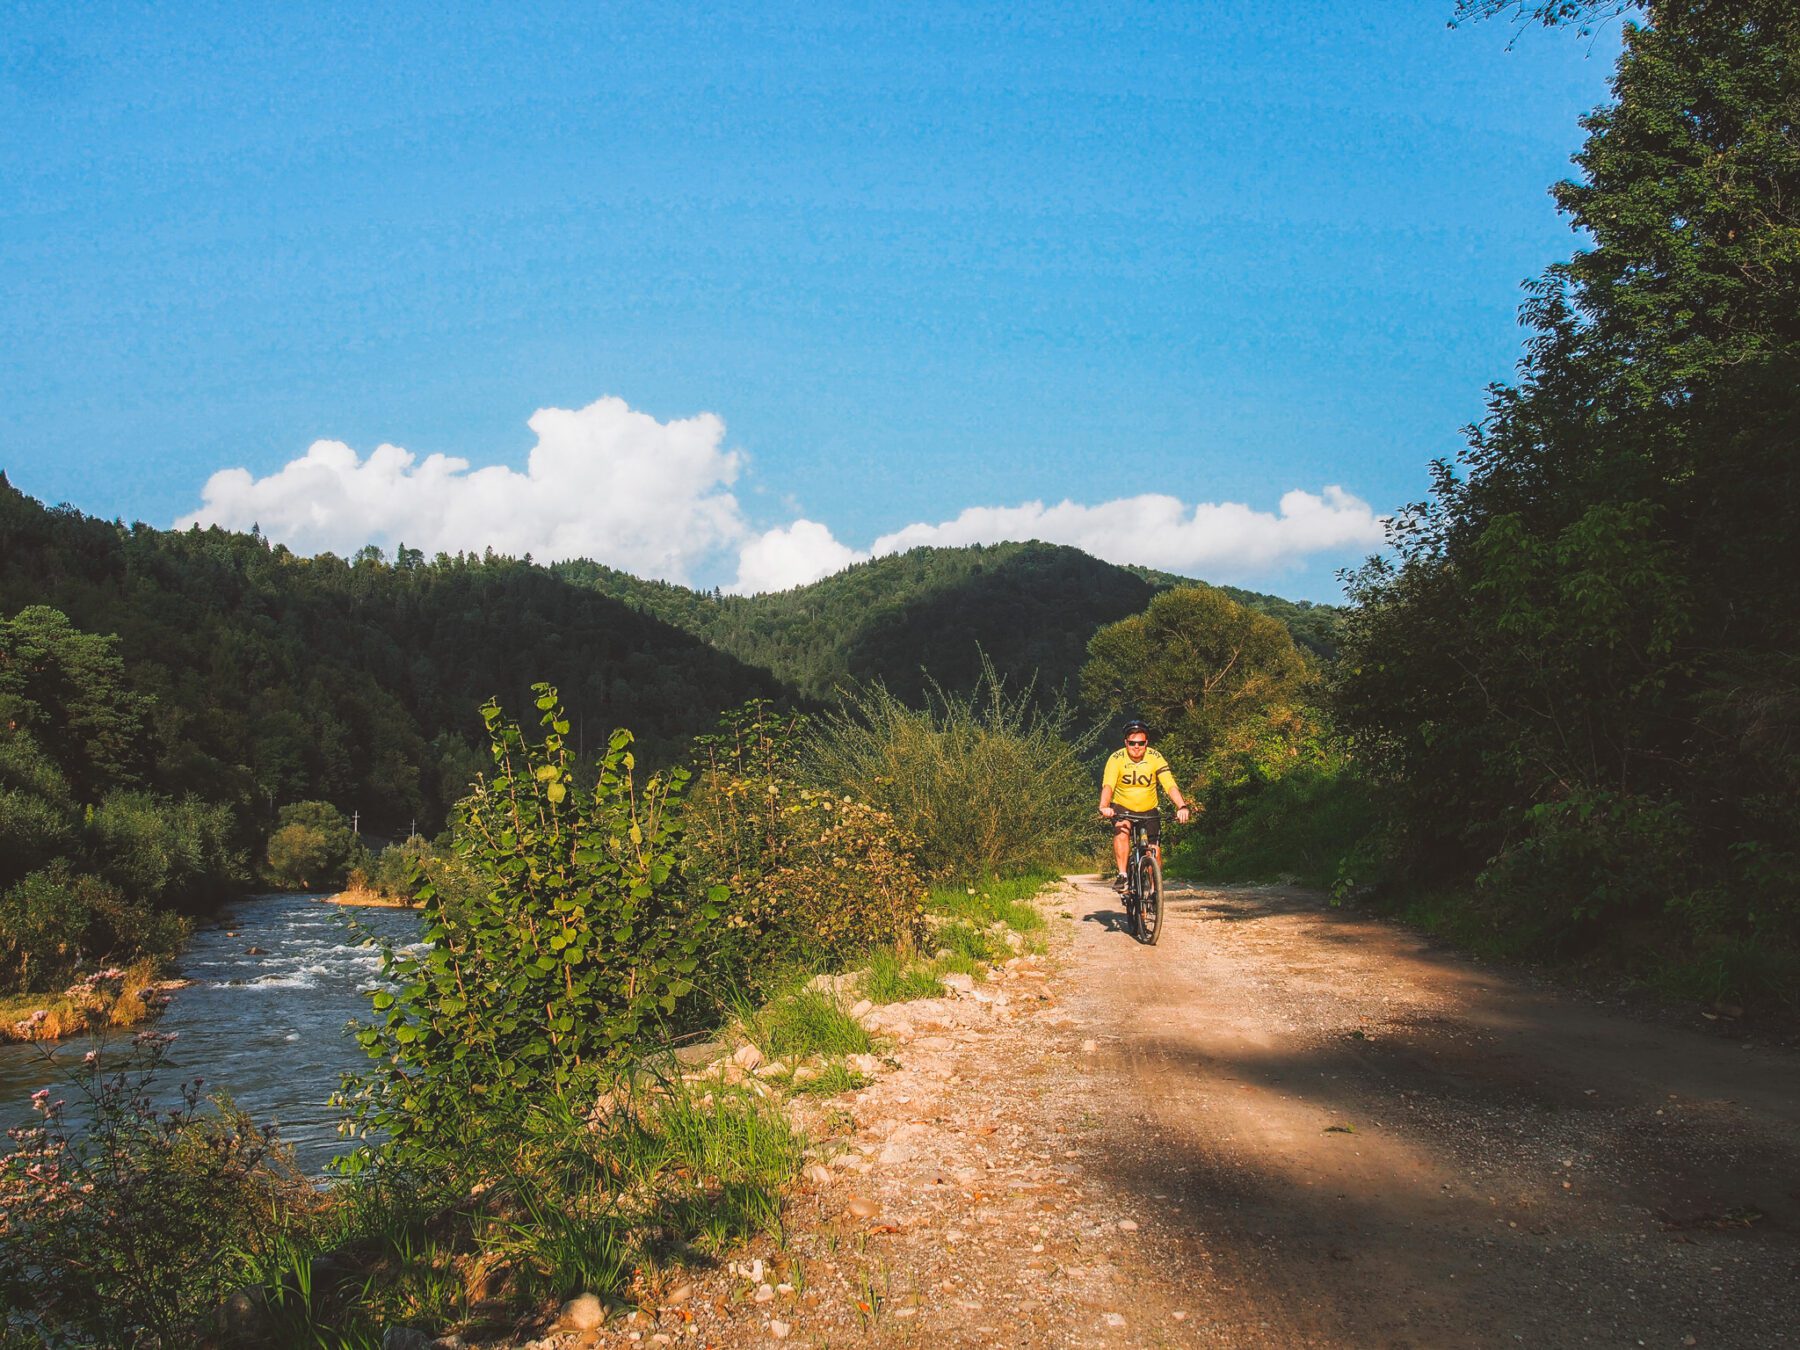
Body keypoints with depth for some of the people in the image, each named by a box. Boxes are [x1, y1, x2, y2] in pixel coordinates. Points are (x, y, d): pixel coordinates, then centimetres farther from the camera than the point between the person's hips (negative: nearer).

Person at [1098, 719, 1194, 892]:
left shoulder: (1155, 758, -16)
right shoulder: (1117, 758, -18)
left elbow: (1170, 785, -25)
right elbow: (1108, 785, -31)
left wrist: (1182, 806, -41)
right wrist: (1104, 806, -50)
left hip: (1148, 810, 2)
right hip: (1122, 808, -2)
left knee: (1154, 849, -5)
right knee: (1122, 831, -31)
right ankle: (1122, 875, -26)